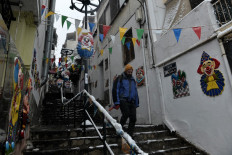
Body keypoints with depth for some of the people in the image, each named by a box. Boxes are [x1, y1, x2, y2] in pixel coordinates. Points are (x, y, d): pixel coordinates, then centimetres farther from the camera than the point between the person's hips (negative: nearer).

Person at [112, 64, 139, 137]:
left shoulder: (133, 80, 21)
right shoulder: (120, 79, 3)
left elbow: (135, 92, 24)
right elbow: (116, 90, -3)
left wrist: (137, 103, 19)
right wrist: (116, 102, -10)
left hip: (132, 102, 5)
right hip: (123, 101, -5)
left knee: (133, 118, -2)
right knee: (126, 114, -22)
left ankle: (129, 135, 9)